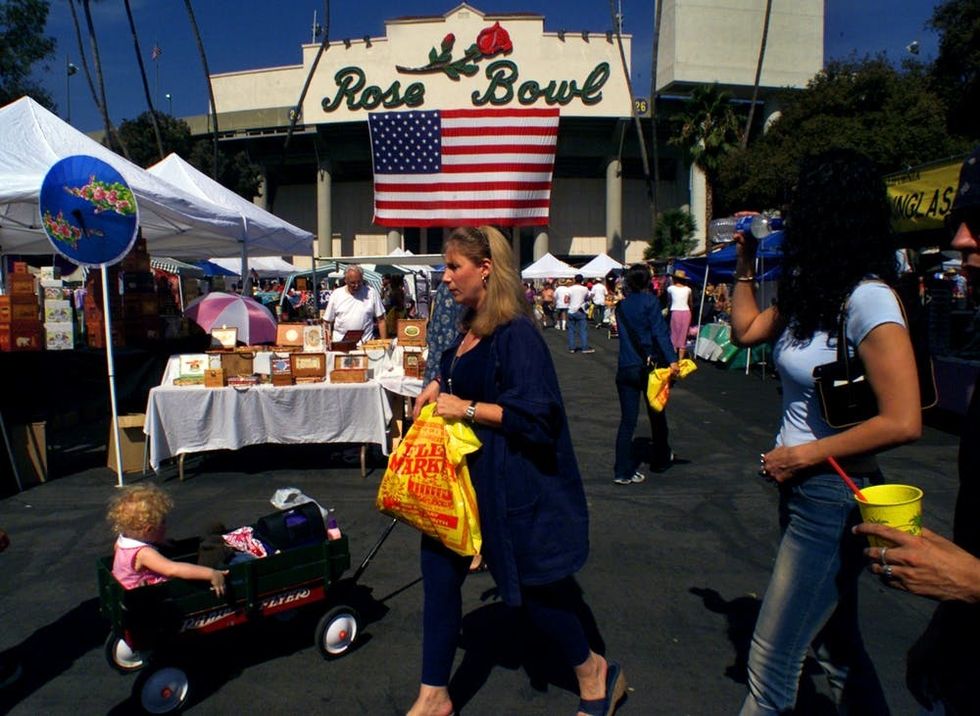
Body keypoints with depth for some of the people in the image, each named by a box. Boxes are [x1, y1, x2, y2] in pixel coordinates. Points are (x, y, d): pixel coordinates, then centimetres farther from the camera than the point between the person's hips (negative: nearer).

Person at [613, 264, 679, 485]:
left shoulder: (621, 305, 7)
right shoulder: (650, 301, -9)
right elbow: (660, 332, -19)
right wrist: (672, 360, -26)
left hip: (626, 369, 4)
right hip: (649, 366, -4)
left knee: (627, 420, 4)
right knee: (657, 415, 16)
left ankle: (623, 471, -1)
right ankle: (660, 460, 34)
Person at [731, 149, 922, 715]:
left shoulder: (868, 300, -20)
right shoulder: (813, 291, 6)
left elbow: (903, 423, -24)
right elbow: (746, 329, 21)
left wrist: (807, 454, -18)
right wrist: (745, 264, 15)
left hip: (834, 498, -9)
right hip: (802, 487, 9)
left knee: (771, 663, 2)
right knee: (835, 645, 23)